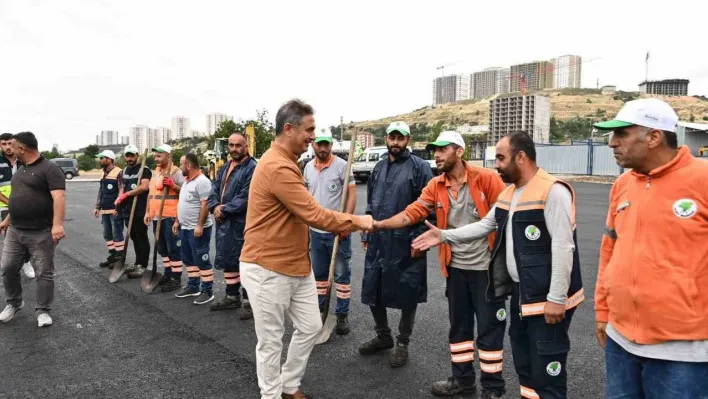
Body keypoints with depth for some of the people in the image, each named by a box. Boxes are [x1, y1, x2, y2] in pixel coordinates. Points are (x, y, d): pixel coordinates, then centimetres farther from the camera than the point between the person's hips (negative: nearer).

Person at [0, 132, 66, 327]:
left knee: (44, 273, 1)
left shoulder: (49, 169, -13)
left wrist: (57, 224, -34)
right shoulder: (21, 169, 15)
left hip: (41, 233, -8)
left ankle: (42, 311, 13)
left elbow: (59, 197, -24)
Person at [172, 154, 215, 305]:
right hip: (185, 227, 10)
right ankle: (193, 286, 28)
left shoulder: (202, 181, -17)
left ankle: (207, 291, 3)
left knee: (202, 260, -4)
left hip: (197, 229, -10)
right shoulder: (187, 181, 15)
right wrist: (177, 221, 20)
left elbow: (205, 205, -22)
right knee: (188, 259, 16)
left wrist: (199, 226, -25)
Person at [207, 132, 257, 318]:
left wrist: (224, 209, -15)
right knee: (228, 260, 17)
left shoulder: (252, 168, -13)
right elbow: (214, 189, 13)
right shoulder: (225, 168, 17)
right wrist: (215, 207, -7)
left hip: (242, 225, -9)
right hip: (224, 223, 9)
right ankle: (232, 296, 31)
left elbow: (245, 197, -21)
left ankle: (249, 301, 7)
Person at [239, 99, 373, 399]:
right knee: (271, 340, 7)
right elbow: (314, 215, -25)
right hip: (268, 269, -10)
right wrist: (356, 221, -12)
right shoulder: (277, 167, -24)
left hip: (296, 265, 10)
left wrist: (344, 224, 5)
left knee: (310, 327, 17)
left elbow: (303, 213, 15)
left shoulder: (285, 162, 11)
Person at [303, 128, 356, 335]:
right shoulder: (308, 167, 8)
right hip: (315, 230, 5)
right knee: (318, 273, 16)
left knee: (342, 273, 5)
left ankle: (342, 314, 15)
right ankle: (319, 309, 30)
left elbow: (352, 194, -11)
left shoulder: (342, 165, -9)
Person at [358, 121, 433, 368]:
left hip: (405, 245, -6)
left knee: (407, 296, 7)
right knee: (373, 292, 14)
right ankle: (383, 336, 35)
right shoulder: (379, 168, 12)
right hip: (377, 242, 6)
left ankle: (402, 343, 26)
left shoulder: (420, 167, -8)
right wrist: (366, 234, 14)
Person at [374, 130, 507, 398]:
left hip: (487, 267, -5)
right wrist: (380, 224, -18)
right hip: (455, 267, 5)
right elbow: (411, 213, -5)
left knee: (489, 328, 6)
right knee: (459, 326, 17)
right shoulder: (435, 186, 3)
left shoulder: (486, 179, -12)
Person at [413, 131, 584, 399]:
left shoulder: (553, 191, -19)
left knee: (547, 373, 2)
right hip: (519, 293, 9)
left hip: (548, 299, -9)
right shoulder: (508, 193, 11)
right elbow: (484, 225, 16)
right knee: (524, 365, 22)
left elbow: (563, 248, -22)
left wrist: (556, 299, -22)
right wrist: (444, 236, 8)